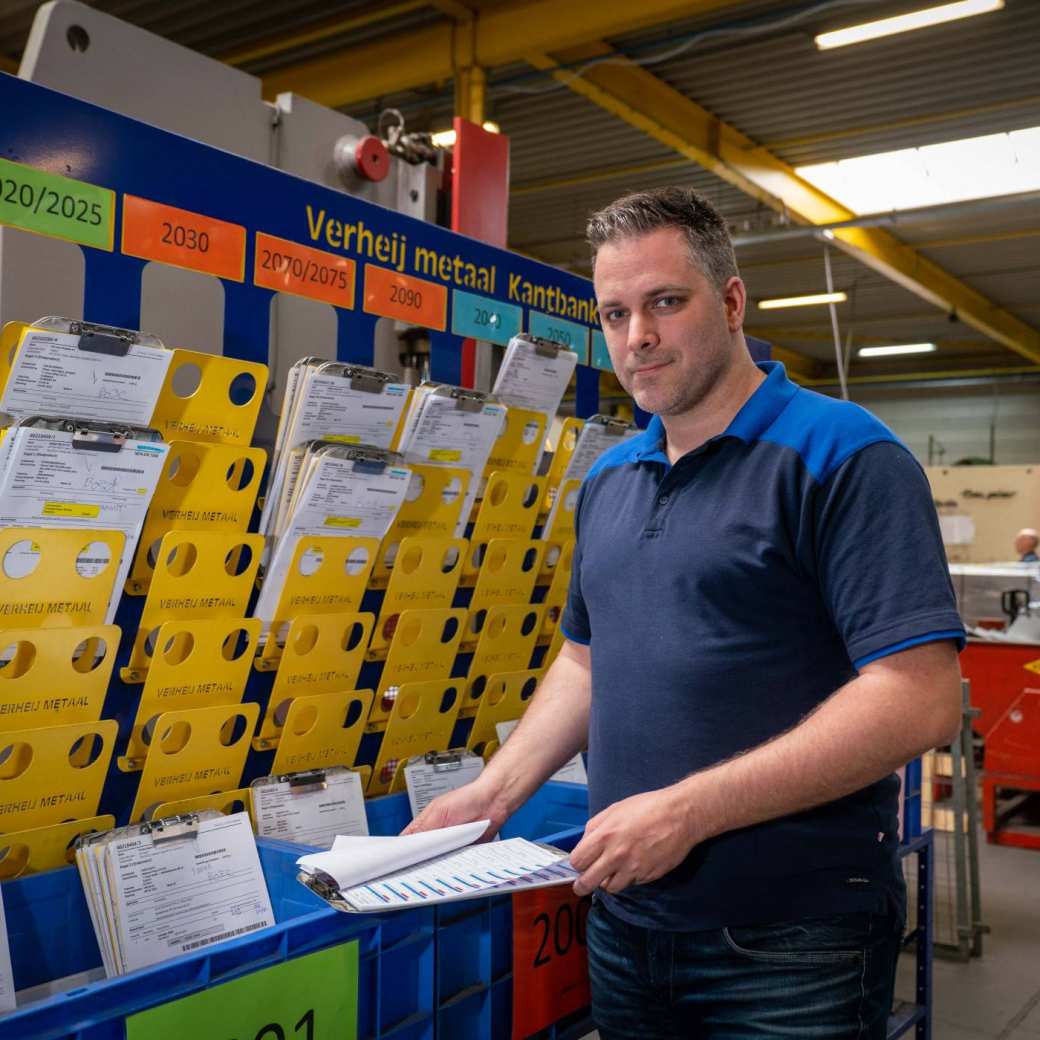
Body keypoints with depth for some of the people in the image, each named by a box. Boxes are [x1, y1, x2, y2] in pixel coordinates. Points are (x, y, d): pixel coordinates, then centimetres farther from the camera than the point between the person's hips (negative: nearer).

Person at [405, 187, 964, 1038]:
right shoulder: (607, 481, 9)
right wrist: (494, 793, 5)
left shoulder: (841, 456, -14)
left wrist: (685, 811, -24)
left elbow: (920, 699, -21)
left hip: (790, 944, -6)